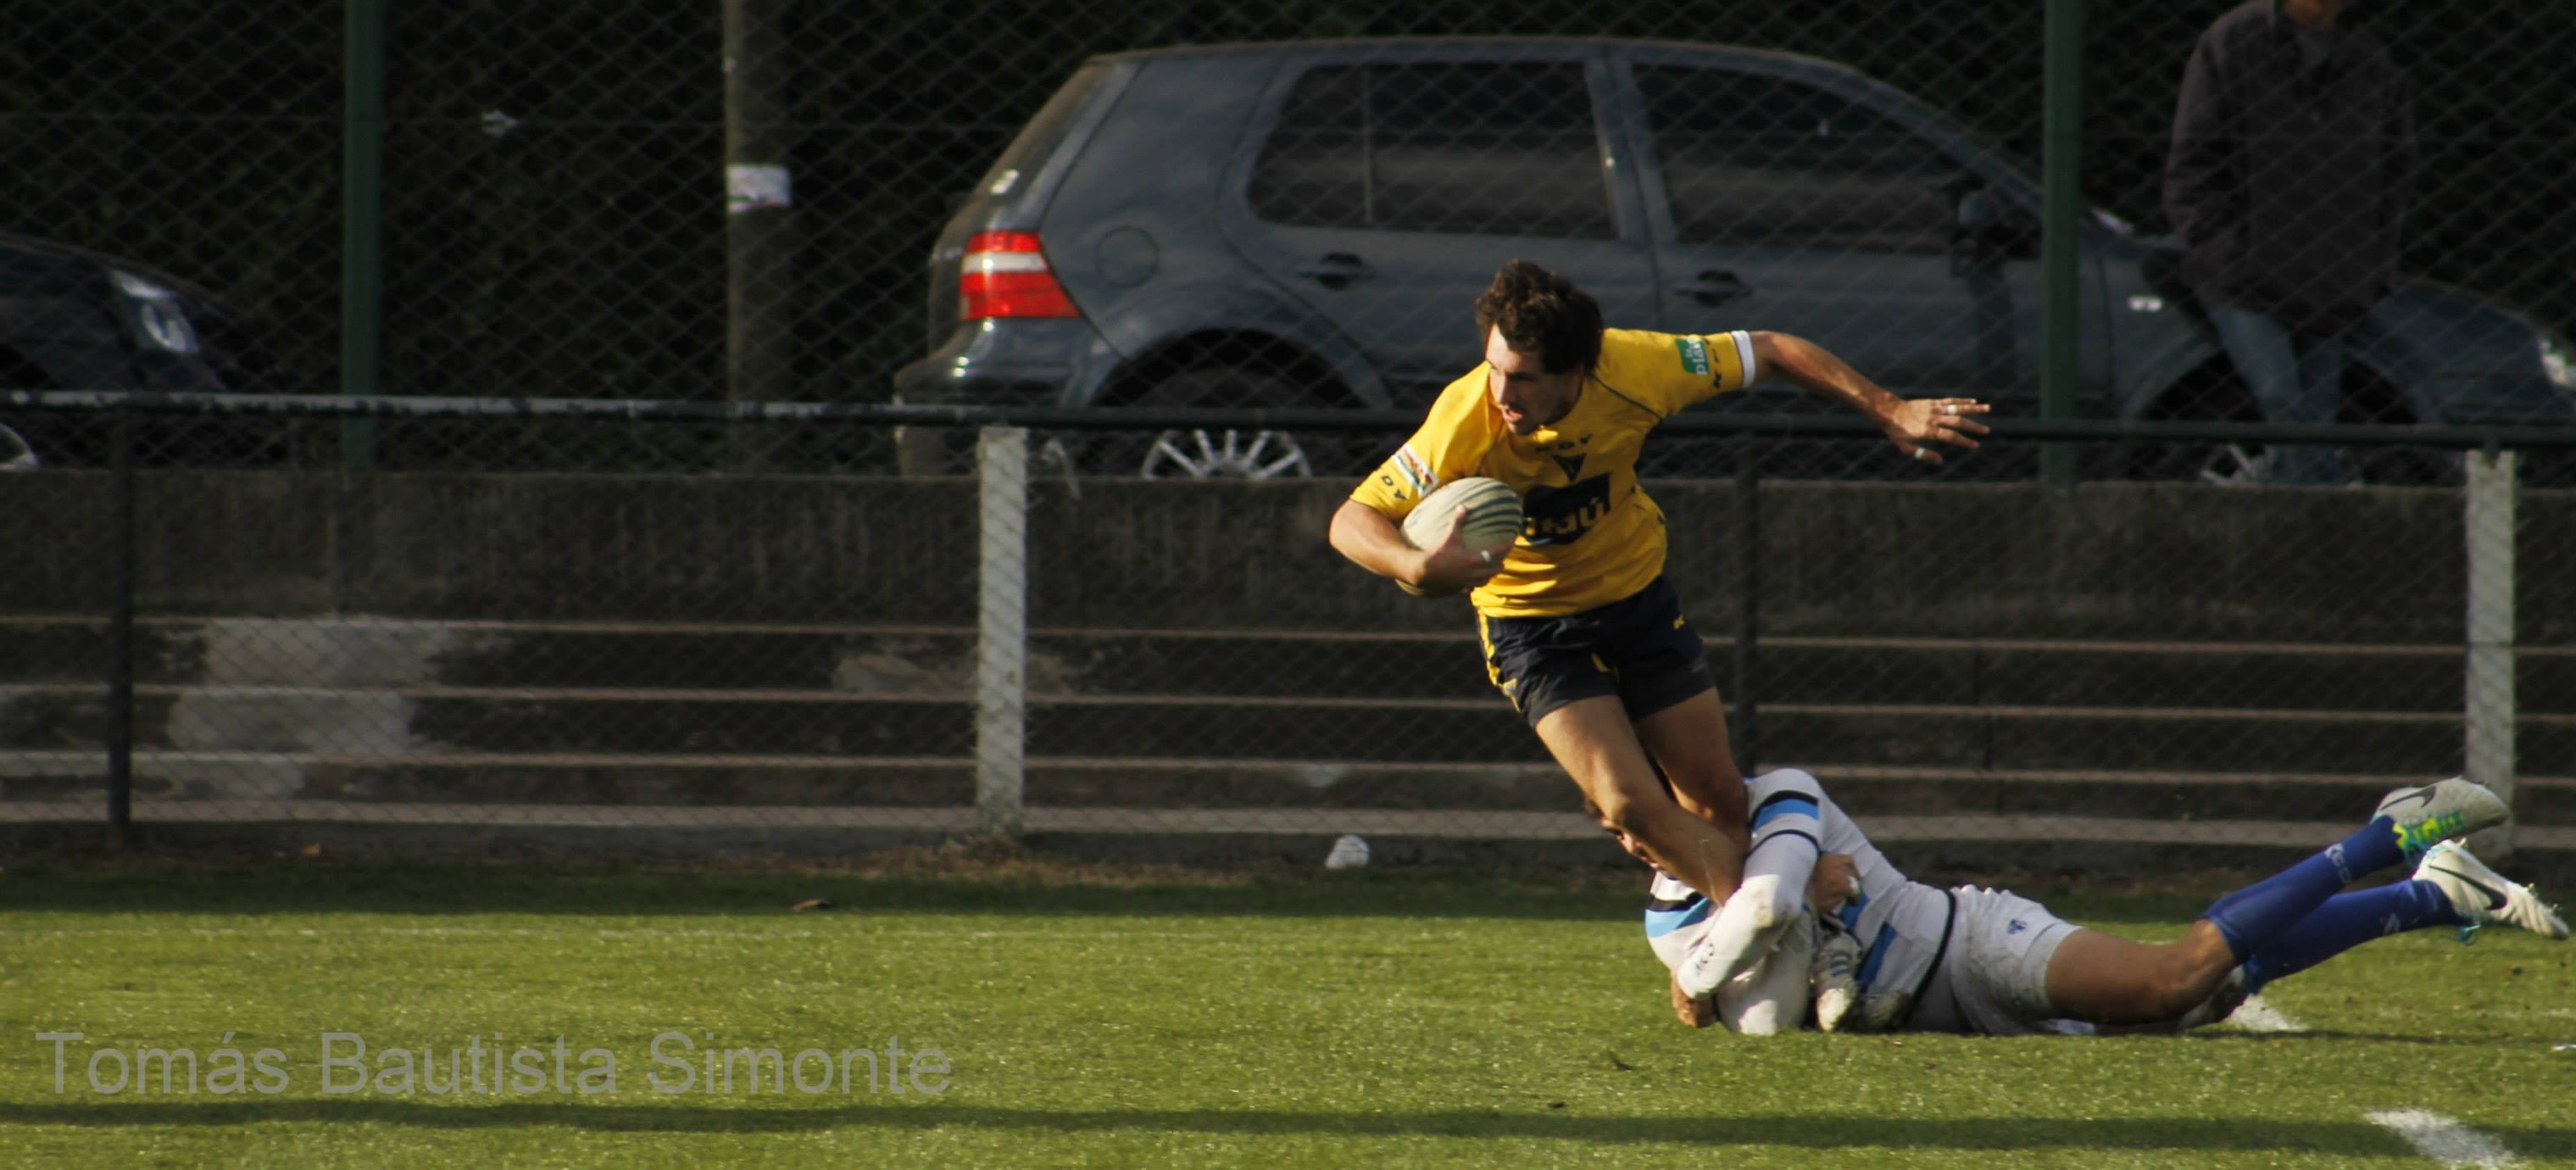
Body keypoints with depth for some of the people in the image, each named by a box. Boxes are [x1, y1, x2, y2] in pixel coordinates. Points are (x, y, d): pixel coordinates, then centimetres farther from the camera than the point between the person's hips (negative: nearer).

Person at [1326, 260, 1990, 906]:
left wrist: (1889, 411, -9)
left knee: (1719, 798, 6)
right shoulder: (1465, 424, -31)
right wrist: (1418, 568, -47)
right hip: (1533, 626, -3)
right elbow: (1351, 521, -26)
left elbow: (1769, 354, -10)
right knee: (1629, 806, -20)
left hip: (1636, 593, 3)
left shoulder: (1633, 370, -25)